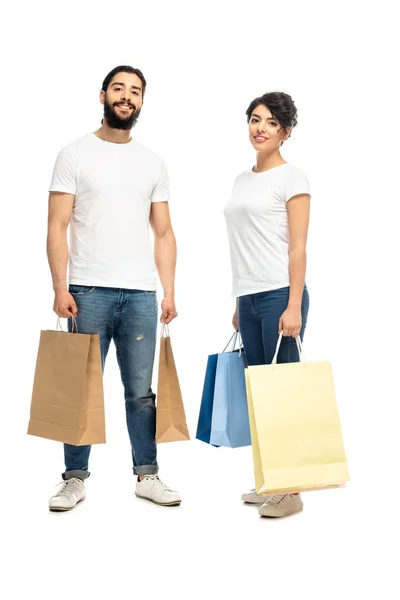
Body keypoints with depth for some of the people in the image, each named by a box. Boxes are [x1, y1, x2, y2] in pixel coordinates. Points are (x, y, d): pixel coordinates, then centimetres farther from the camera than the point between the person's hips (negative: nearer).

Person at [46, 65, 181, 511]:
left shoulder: (153, 163, 13)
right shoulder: (75, 155, 3)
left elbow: (163, 233, 13)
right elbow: (57, 227, -2)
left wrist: (169, 290, 4)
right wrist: (60, 287, -11)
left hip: (141, 294, 3)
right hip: (89, 291, -2)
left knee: (141, 391, 7)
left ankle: (147, 475, 17)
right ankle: (75, 478, 13)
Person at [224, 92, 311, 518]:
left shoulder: (291, 178, -3)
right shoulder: (242, 180, 17)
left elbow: (298, 248, -10)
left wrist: (294, 306, -17)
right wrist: (239, 304, 17)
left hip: (280, 295, -7)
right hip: (249, 298, 7)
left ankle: (291, 490, 3)